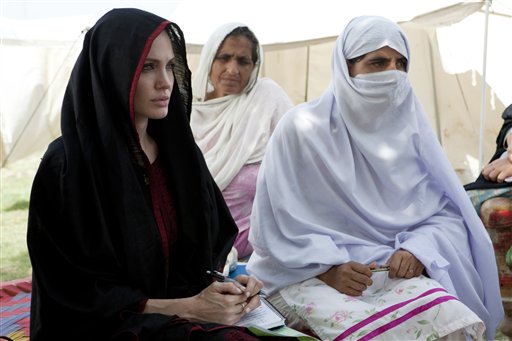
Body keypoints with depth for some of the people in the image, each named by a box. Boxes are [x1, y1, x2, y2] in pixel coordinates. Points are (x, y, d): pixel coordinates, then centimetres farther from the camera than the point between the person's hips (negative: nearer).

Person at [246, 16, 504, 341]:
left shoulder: (410, 127, 8)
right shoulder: (302, 127, -4)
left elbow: (447, 211, 8)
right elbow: (277, 222, -6)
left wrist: (417, 250, -12)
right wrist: (328, 268, -19)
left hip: (393, 272, 4)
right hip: (309, 275, -4)